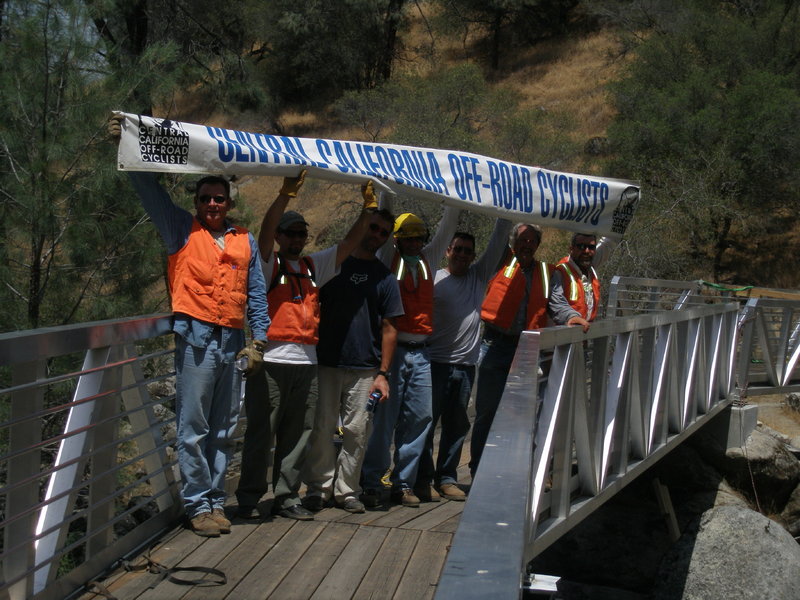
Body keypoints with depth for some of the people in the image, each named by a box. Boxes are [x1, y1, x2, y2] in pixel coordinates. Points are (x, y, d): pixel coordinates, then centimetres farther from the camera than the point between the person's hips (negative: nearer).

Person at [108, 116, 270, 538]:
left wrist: (258, 340, 6)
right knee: (193, 428, -3)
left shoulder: (245, 241, 14)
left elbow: (256, 293, 13)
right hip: (195, 339, -3)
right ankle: (198, 504, 4)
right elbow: (148, 186, 0)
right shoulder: (181, 230, 7)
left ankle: (216, 500, 17)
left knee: (223, 430, 8)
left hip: (232, 342, 3)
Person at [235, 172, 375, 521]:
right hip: (271, 360, -5)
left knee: (298, 435, 8)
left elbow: (349, 243, 16)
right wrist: (287, 194, -27)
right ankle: (249, 498, 7)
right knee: (261, 432, -2)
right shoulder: (268, 265, 3)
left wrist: (368, 209, 4)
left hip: (306, 361, 6)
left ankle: (287, 497, 17)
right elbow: (265, 231, -14)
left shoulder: (313, 267, 18)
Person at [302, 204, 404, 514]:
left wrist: (383, 373, 0)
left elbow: (388, 329, 7)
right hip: (326, 363, 0)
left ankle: (346, 490, 15)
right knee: (321, 429, 1)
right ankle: (318, 487, 13)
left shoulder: (385, 277, 9)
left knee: (357, 432, 3)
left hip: (365, 370, 0)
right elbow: (314, 309, 13)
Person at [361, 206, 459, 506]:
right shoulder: (387, 259, 3)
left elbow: (447, 226, 16)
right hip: (392, 349, -5)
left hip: (421, 353, 5)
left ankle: (404, 484, 12)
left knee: (420, 417, 3)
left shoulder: (427, 260, 14)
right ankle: (372, 484, 2)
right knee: (384, 417, -5)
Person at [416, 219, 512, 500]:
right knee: (426, 421, -1)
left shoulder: (479, 276, 10)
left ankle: (447, 478, 19)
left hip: (466, 365, 4)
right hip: (435, 363, -4)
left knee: (457, 425, 10)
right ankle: (422, 479, 8)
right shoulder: (434, 279, -2)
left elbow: (498, 242, 6)